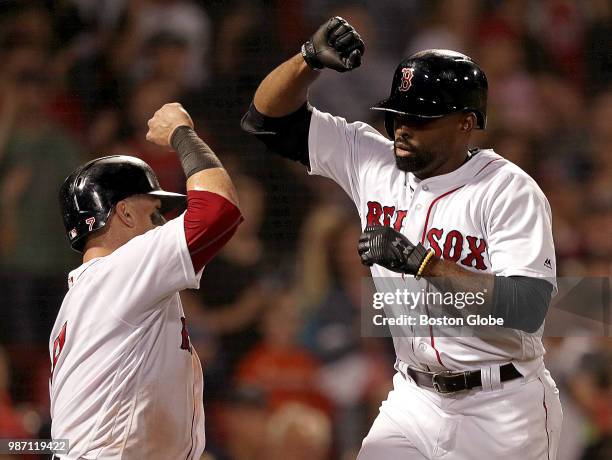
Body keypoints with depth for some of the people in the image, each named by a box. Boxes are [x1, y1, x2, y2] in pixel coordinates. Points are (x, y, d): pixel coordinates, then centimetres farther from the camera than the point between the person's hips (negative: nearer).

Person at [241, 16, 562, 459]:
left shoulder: (508, 190, -16)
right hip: (413, 402, 5)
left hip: (501, 410, -5)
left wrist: (421, 261, -29)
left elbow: (528, 309, -27)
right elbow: (269, 117, 3)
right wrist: (311, 59, -16)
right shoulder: (373, 161, 1)